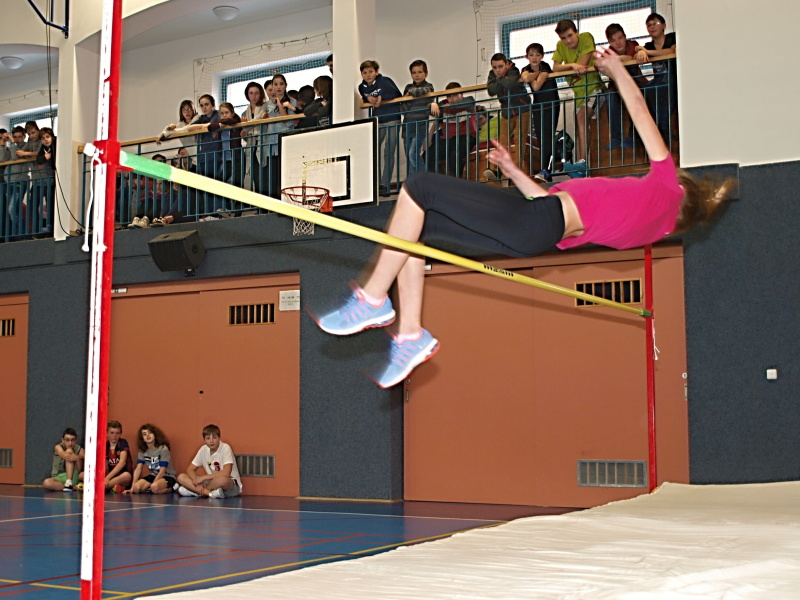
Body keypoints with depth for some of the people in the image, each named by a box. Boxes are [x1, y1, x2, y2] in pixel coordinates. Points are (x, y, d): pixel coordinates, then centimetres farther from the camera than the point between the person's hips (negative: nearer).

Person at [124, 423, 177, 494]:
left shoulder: (163, 449, -17)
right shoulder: (142, 451, 1)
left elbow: (162, 472, -18)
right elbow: (138, 469, -4)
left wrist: (152, 485, -22)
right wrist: (132, 487, -13)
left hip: (168, 477, -5)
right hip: (153, 475, 5)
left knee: (154, 487, -37)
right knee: (136, 488, -23)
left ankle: (171, 488, -9)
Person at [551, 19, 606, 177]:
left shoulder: (586, 37, -11)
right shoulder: (560, 46, 4)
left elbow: (583, 63, -19)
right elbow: (555, 68, -6)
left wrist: (567, 67, -4)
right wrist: (572, 65, -22)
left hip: (594, 87, -7)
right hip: (579, 92, 7)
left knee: (581, 117, -28)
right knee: (580, 128, 4)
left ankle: (582, 162, -37)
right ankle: (579, 167, 4)